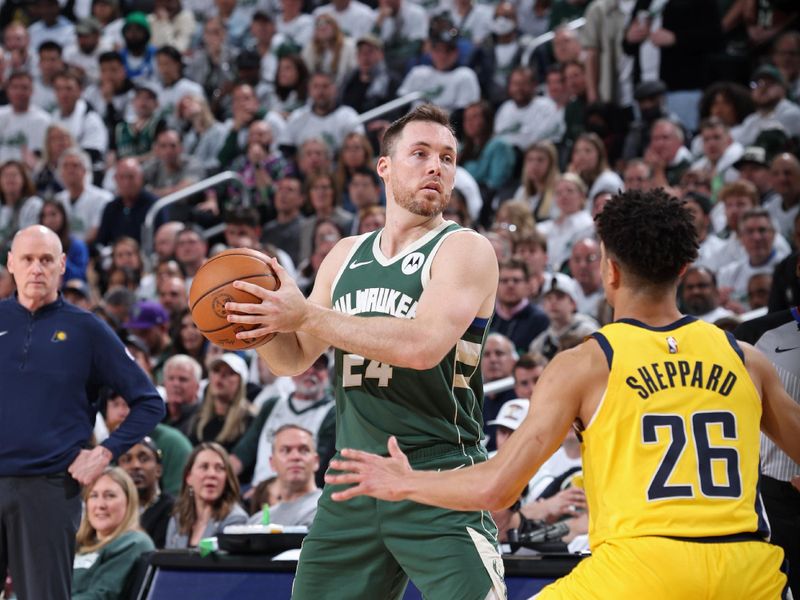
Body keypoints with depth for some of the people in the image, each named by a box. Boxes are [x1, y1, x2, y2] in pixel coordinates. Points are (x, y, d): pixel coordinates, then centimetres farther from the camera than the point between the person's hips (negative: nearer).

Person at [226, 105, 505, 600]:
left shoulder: (465, 249, -6)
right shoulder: (346, 256, 14)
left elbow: (425, 345, -22)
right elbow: (294, 359, 19)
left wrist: (307, 316, -20)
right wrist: (261, 322, -4)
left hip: (439, 484, -6)